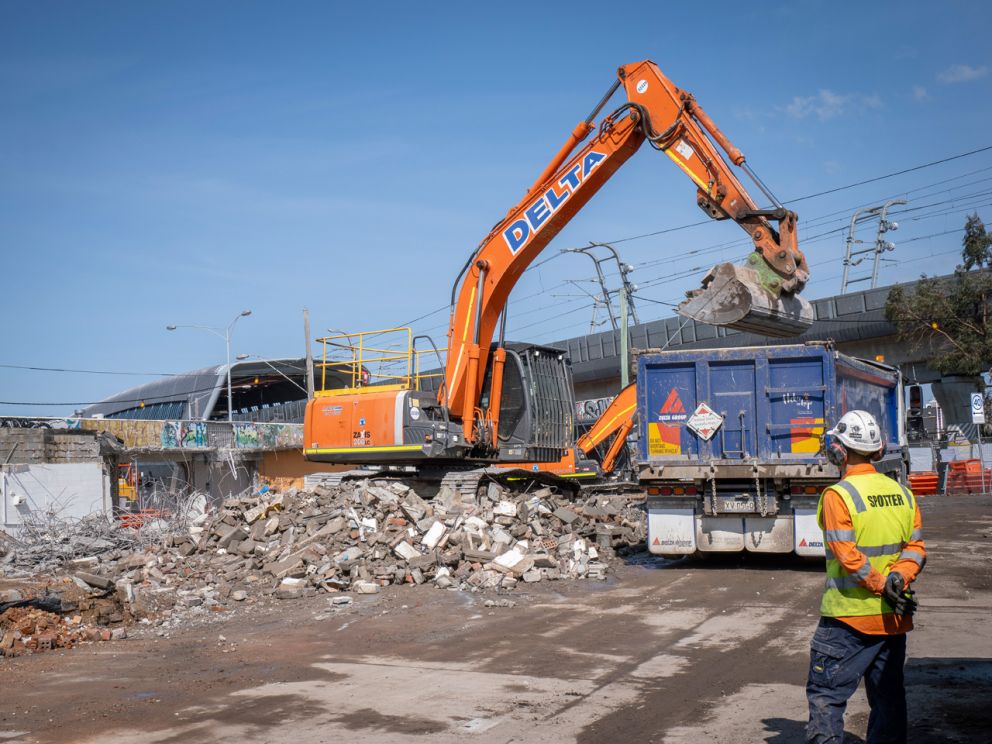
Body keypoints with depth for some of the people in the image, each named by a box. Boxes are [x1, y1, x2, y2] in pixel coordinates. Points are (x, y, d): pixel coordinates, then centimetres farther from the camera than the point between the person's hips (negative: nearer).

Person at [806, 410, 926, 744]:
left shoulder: (838, 495, -14)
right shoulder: (902, 493, 5)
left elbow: (848, 557, -19)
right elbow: (916, 547, 2)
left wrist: (882, 586, -12)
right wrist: (898, 577, -11)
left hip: (849, 615, -6)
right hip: (894, 617, 6)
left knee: (826, 692, 1)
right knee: (888, 694, 16)